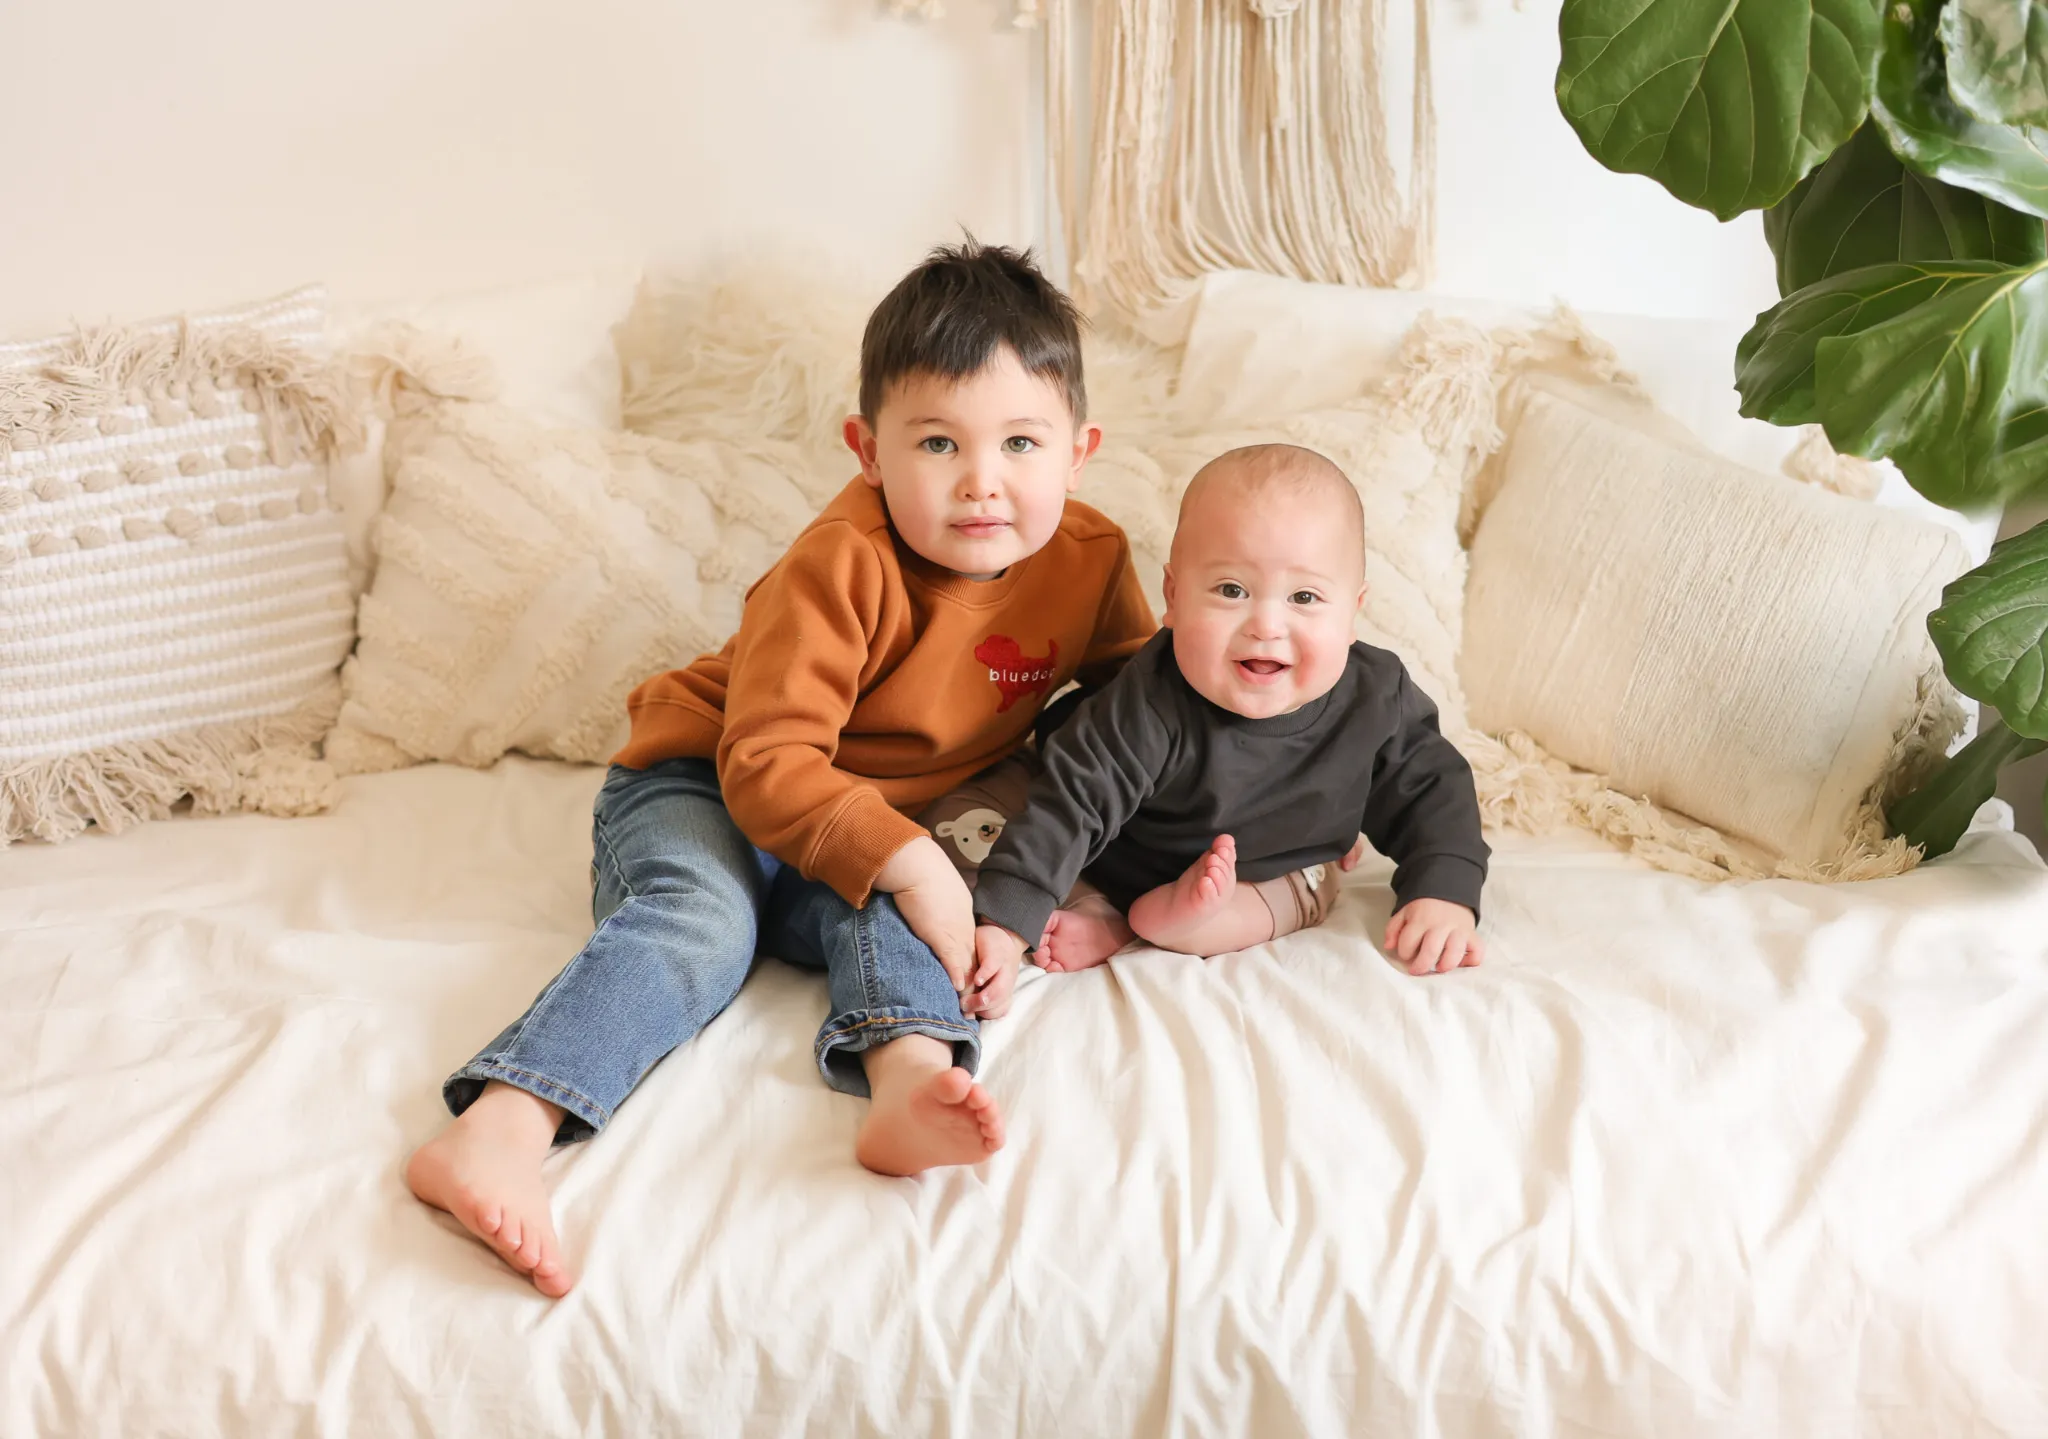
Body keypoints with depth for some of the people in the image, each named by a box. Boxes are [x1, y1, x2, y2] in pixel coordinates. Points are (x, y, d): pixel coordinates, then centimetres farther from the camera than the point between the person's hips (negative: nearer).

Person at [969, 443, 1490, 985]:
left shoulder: (1377, 700, -26)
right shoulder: (1151, 712, -38)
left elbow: (1432, 784, -10)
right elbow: (1072, 802, -37)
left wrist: (1444, 894, -23)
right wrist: (1006, 919, -45)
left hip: (1281, 881, 2)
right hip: (1136, 861, -2)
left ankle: (1120, 926, -23)